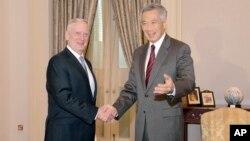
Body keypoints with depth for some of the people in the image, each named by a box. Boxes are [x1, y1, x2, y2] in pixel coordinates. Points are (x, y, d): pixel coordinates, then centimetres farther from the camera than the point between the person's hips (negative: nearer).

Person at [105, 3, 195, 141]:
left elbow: (189, 81, -16)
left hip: (167, 124, -5)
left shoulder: (180, 49, -5)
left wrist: (172, 88, -37)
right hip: (142, 124, 5)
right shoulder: (138, 53, 12)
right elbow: (131, 88, 12)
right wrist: (116, 108, -4)